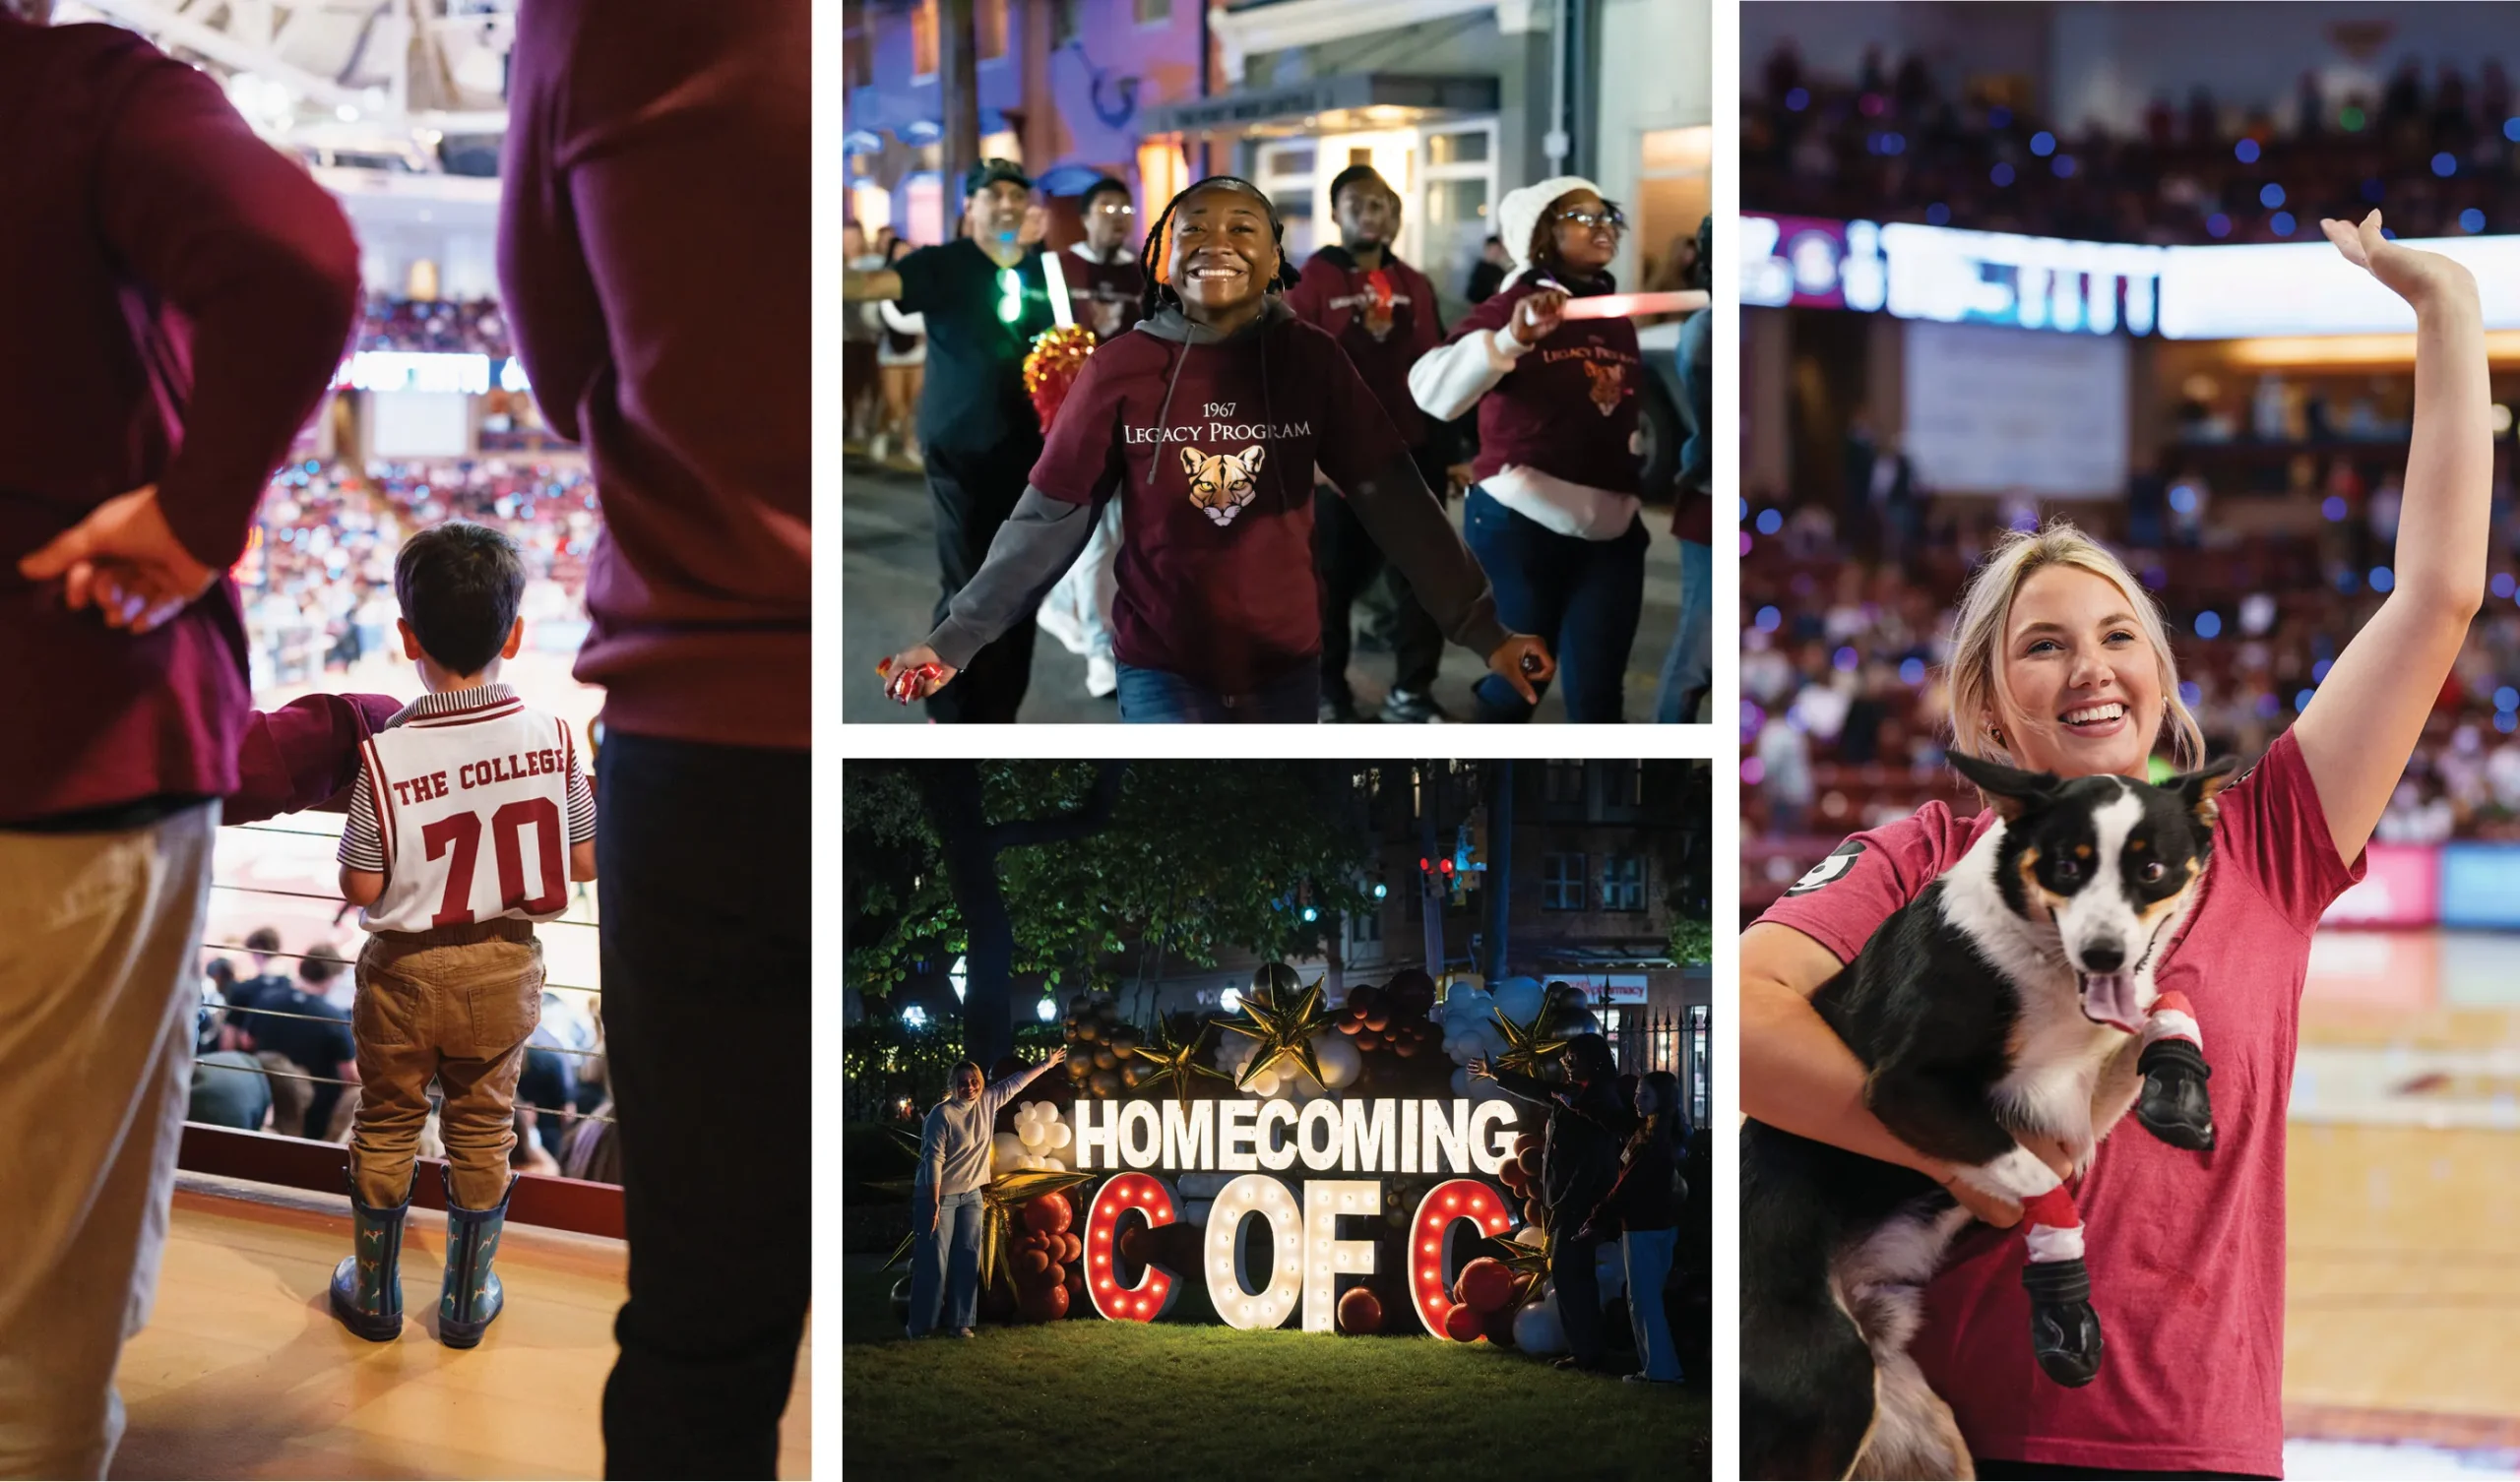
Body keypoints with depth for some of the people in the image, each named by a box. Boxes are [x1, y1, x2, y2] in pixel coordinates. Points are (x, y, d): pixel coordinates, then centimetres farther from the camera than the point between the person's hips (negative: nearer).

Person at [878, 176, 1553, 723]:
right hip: (1161, 675, -1)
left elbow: (1392, 497, -5)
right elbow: (1051, 515, -4)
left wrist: (1480, 629, -10)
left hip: (1286, 670, 2)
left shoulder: (1311, 359, -4)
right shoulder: (1119, 368, -7)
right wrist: (957, 637, -9)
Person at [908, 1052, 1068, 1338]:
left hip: (970, 1195, 7)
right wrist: (934, 1203, -25)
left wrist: (1046, 1064, 22)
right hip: (938, 1196, -7)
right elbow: (934, 1159, -20)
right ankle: (920, 1325, 0)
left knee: (967, 1259, 4)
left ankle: (960, 1322, 9)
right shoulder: (941, 1114, -16)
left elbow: (1014, 1083, 16)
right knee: (934, 1261, -7)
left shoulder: (987, 1102, 2)